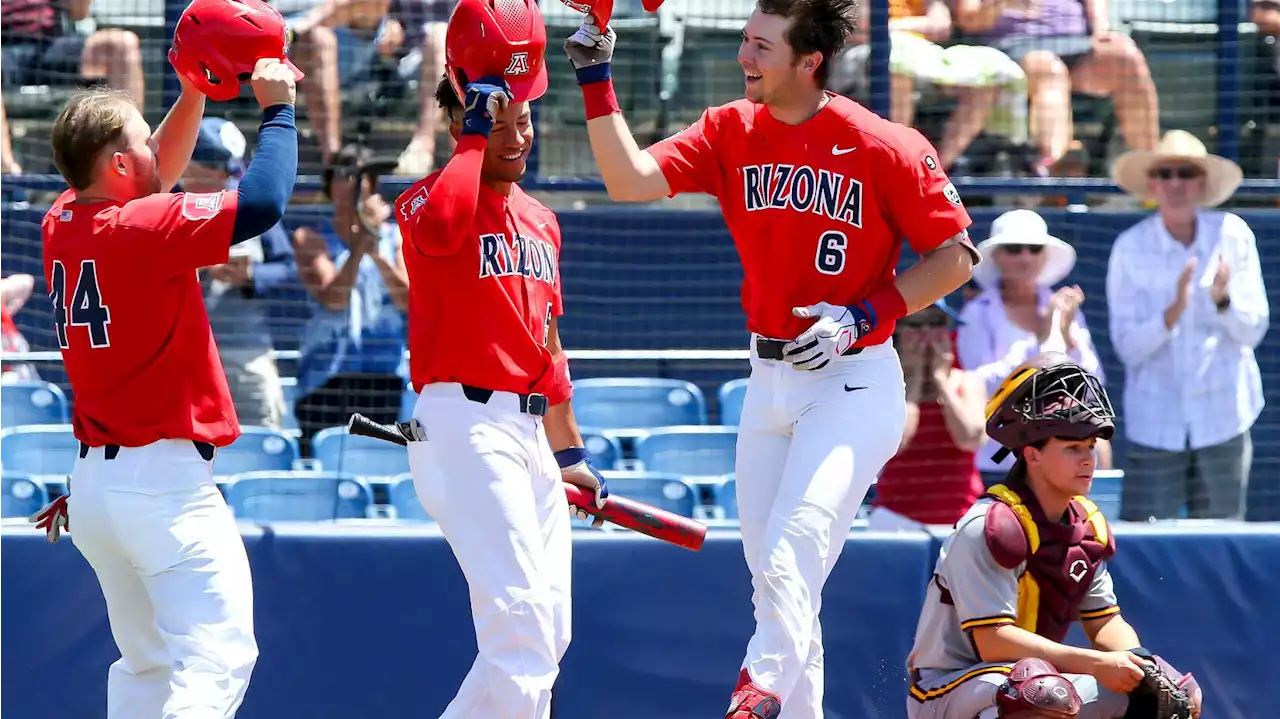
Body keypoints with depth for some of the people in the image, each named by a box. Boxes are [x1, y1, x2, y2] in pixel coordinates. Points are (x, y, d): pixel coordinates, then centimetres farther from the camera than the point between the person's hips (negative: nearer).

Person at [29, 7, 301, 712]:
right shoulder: (142, 229, -16)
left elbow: (155, 172, 25)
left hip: (94, 482, 9)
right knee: (217, 658, -12)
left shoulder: (62, 224, 7)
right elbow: (263, 202, -21)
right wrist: (277, 107, -8)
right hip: (164, 481, -9)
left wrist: (194, 91, 15)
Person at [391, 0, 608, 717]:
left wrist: (571, 452, 26)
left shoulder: (541, 220, 18)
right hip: (464, 424, -9)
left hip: (530, 432, 9)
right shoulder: (430, 199, -7)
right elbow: (443, 217, -34)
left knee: (547, 637, 9)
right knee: (524, 629, -19)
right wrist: (477, 129, -24)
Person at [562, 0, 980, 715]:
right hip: (768, 382, 6)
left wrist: (863, 315, -16)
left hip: (854, 383, -6)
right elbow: (632, 180, -8)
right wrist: (596, 77, -15)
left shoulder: (885, 146, -12)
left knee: (792, 555, -24)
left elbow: (956, 256, -6)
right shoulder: (730, 133, 2)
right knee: (773, 578, 10)